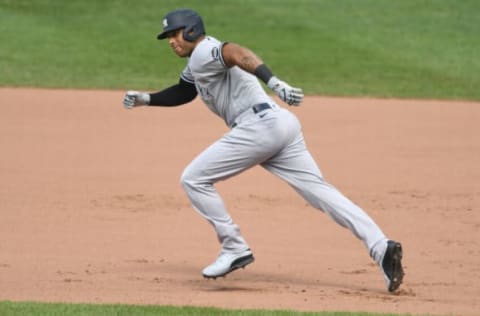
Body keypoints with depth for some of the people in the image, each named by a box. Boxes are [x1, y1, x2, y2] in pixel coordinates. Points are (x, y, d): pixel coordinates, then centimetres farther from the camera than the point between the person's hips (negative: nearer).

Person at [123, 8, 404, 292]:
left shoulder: (204, 52, -1)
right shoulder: (197, 63, 29)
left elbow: (237, 53, -23)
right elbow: (182, 93, 46)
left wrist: (273, 82, -40)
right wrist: (145, 99, 32)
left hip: (261, 124, -10)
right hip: (283, 124, 10)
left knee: (194, 179, 0)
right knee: (320, 191, 0)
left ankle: (235, 249, 0)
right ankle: (381, 246, -14)